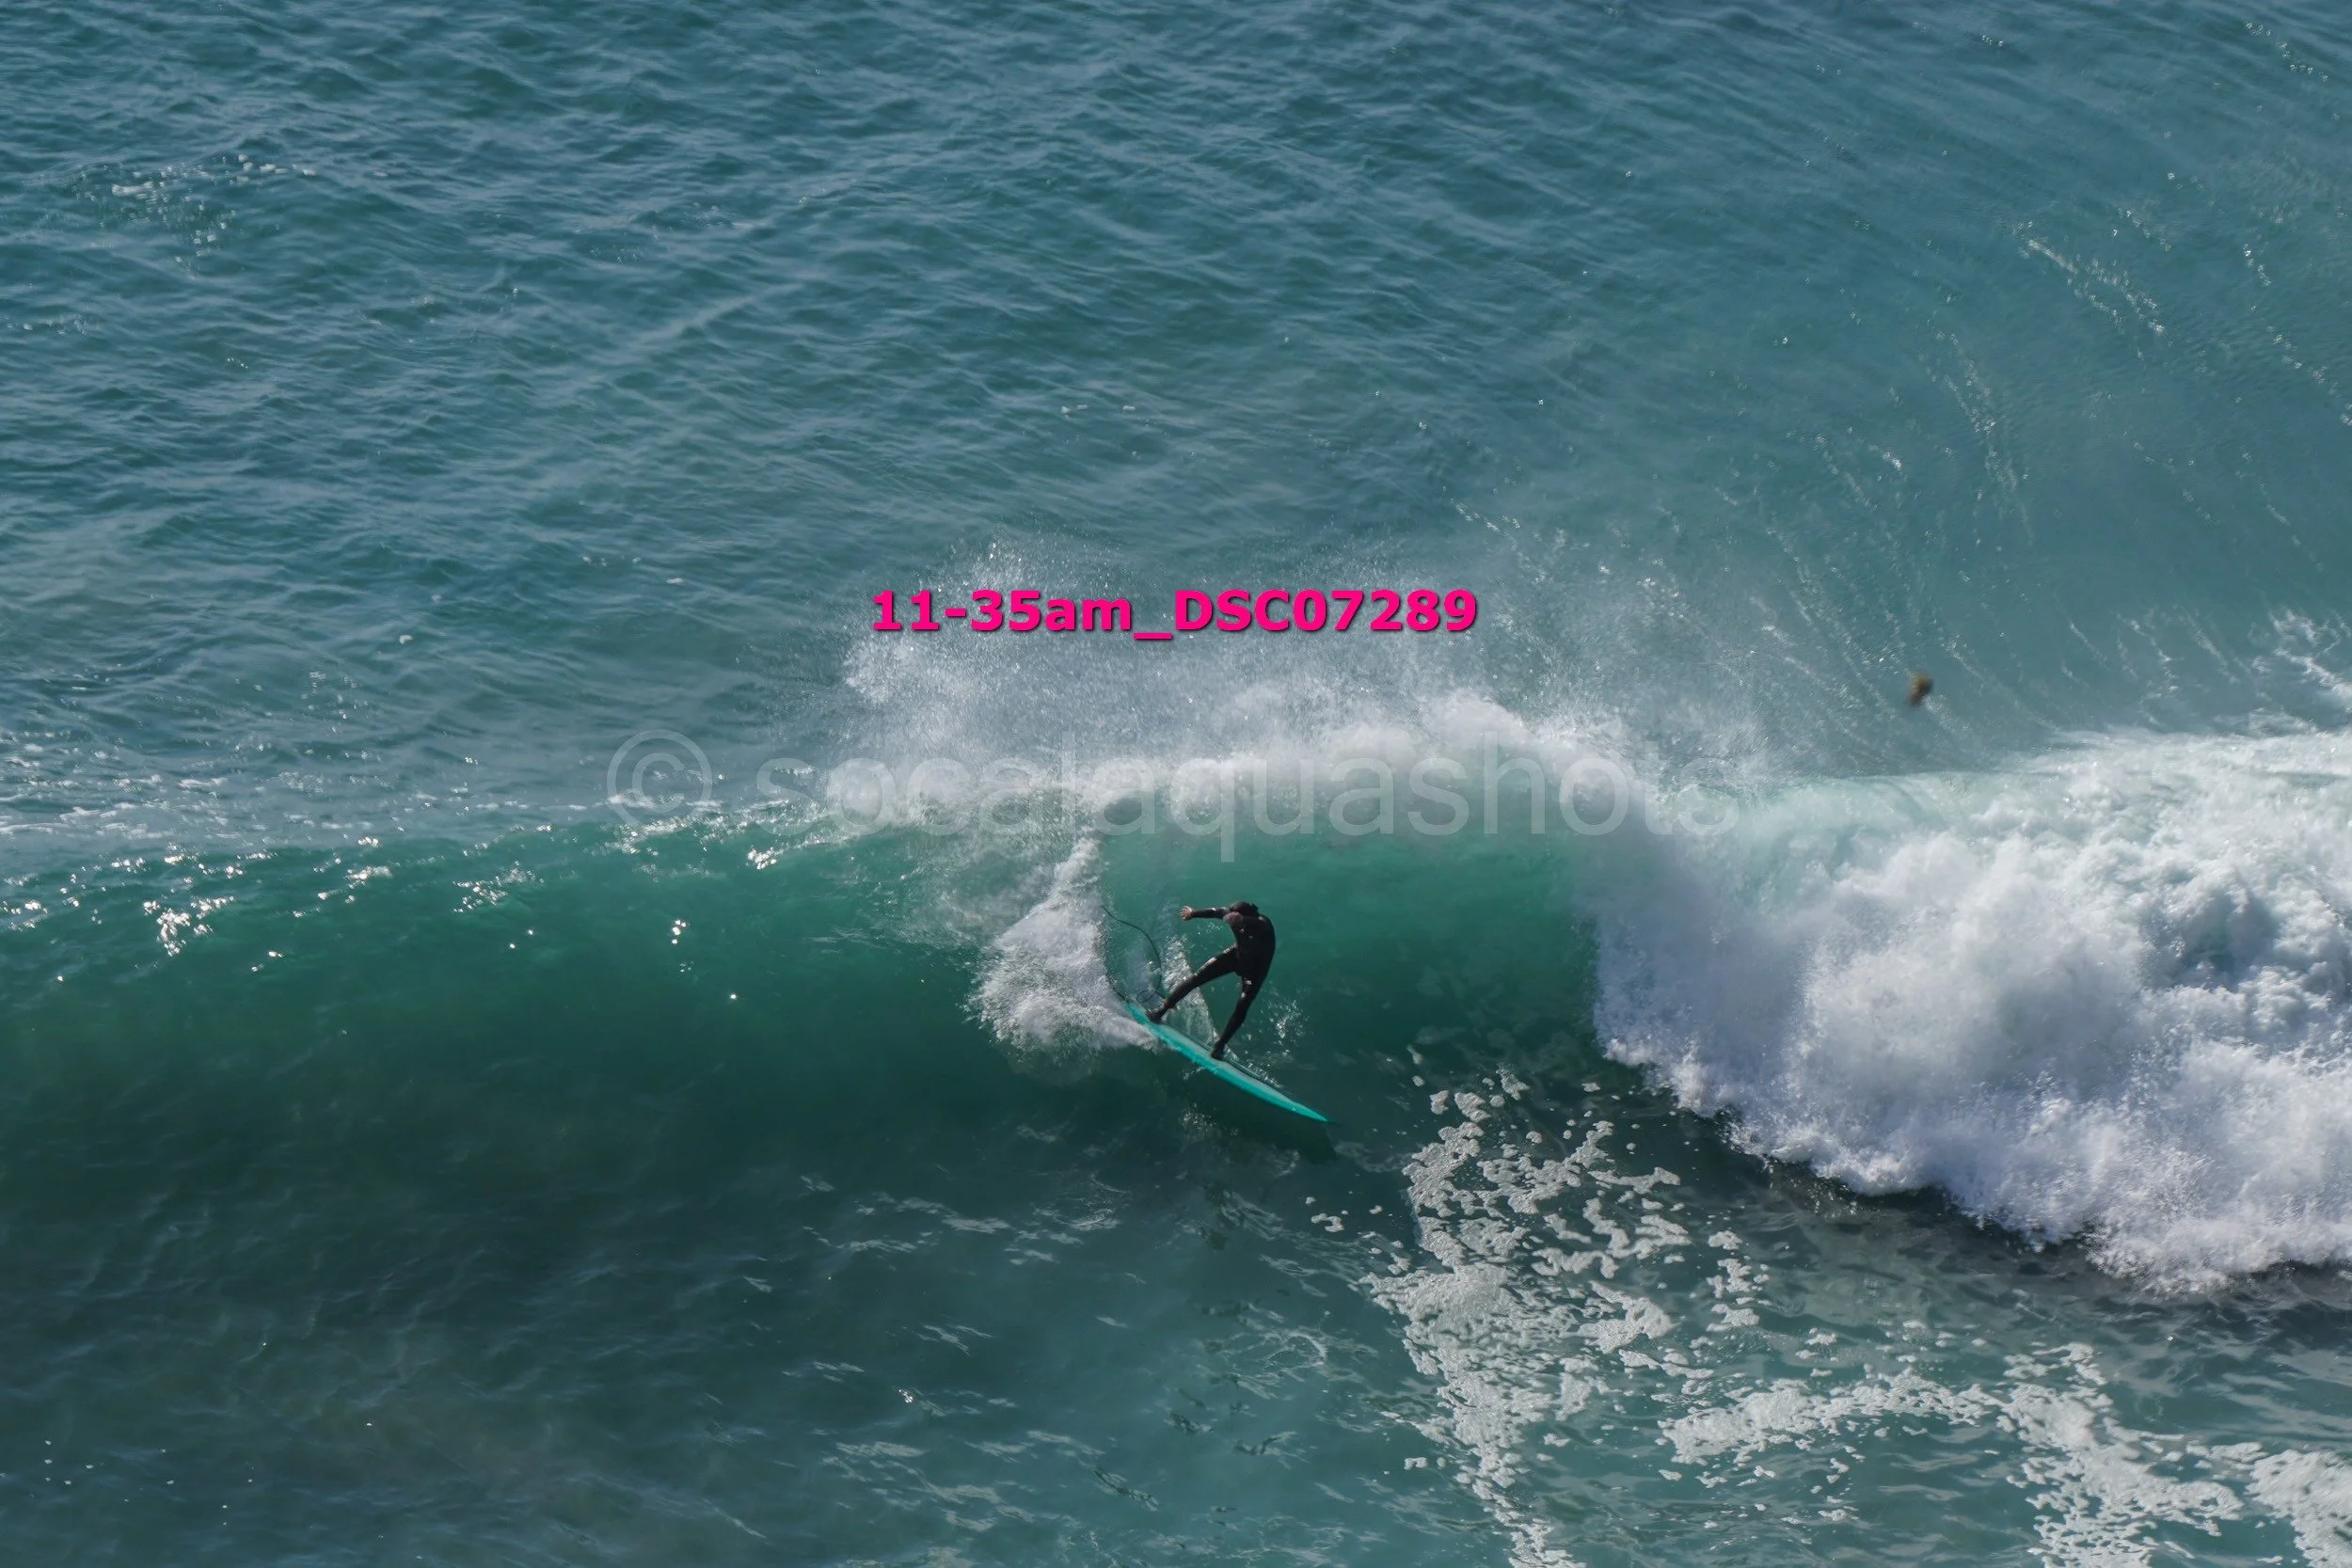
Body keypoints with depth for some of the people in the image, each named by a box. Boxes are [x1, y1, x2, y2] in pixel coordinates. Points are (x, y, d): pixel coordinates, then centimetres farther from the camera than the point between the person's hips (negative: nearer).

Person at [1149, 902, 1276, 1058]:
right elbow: (1217, 912, -1)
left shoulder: (1262, 925, -38)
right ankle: (1162, 1009, 6)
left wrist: (1242, 921, -77)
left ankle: (1219, 1047, -2)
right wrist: (1195, 914, 13)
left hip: (1256, 967, -4)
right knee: (1199, 976, -4)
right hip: (1237, 954, 4)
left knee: (1242, 1006, -13)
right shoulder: (1233, 912, -22)